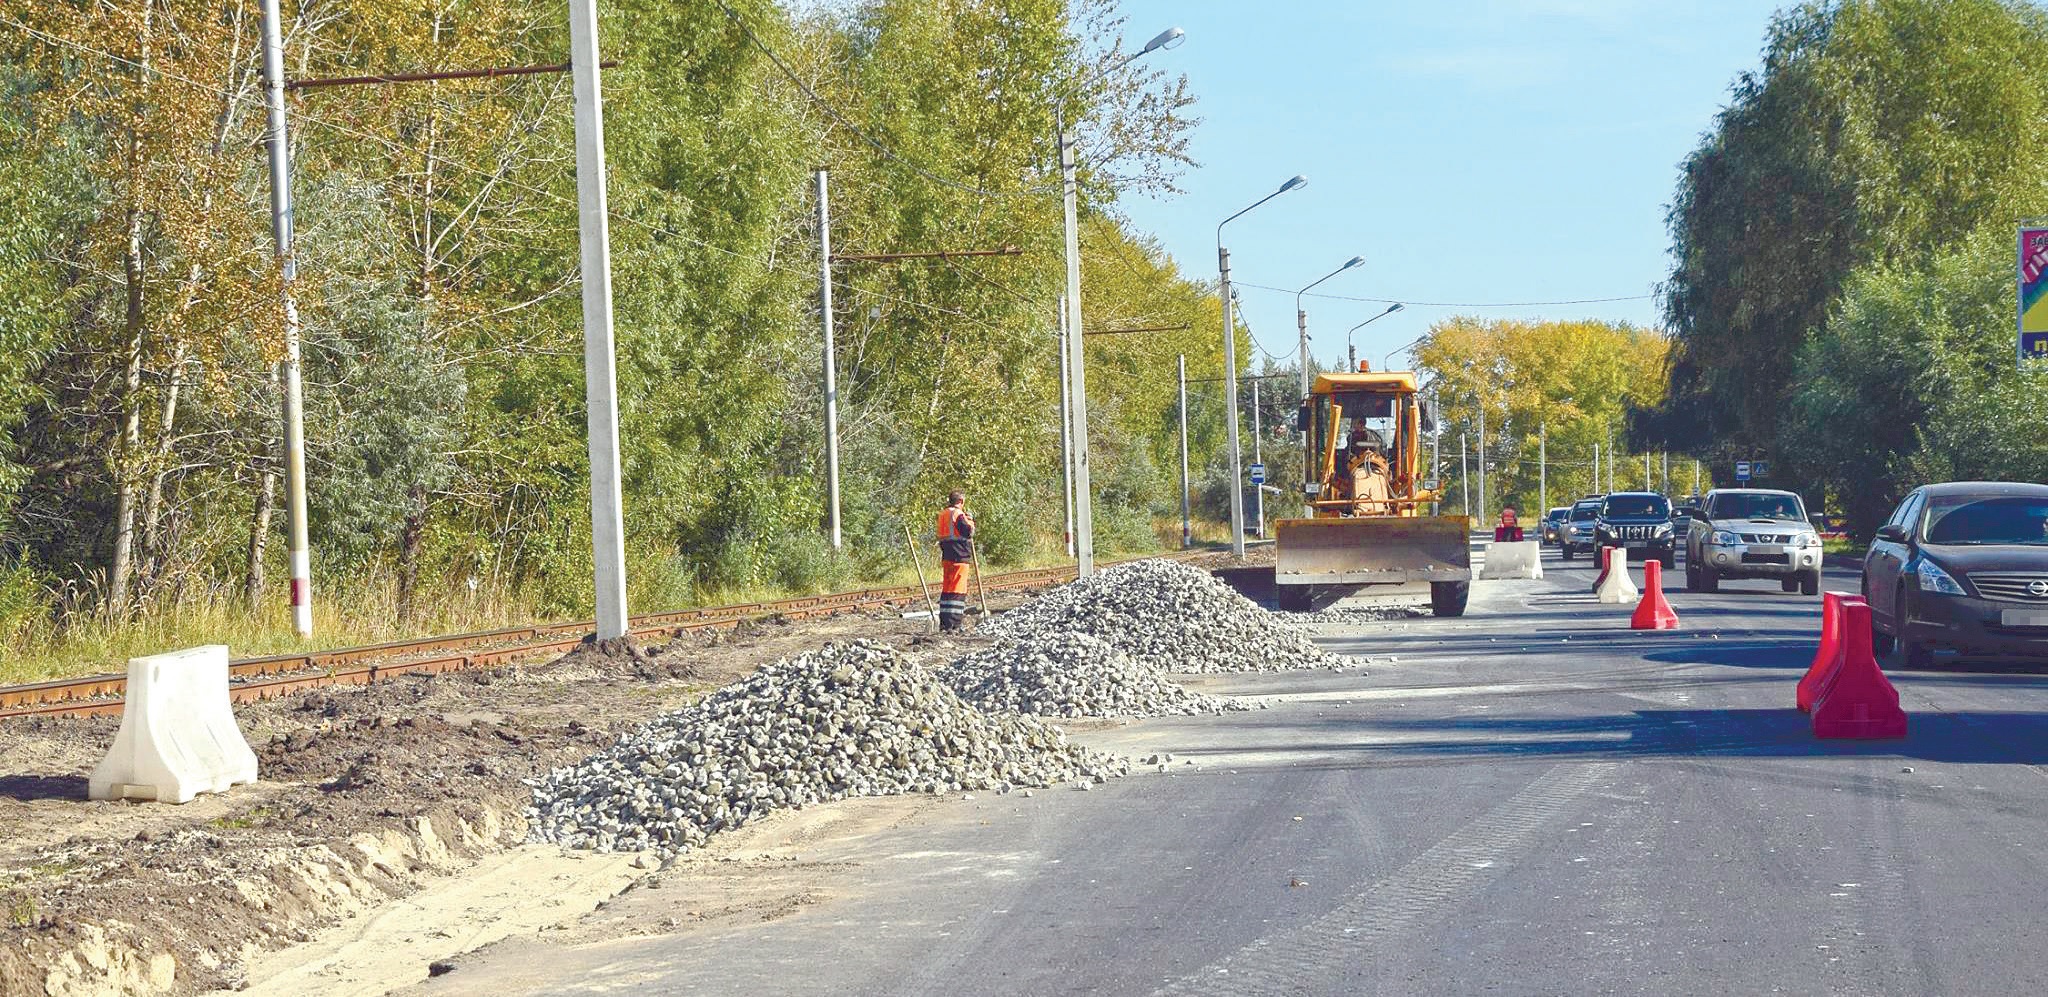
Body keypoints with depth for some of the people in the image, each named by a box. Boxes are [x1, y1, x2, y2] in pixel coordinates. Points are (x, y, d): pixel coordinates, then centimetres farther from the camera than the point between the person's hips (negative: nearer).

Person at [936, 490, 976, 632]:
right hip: (959, 556, -8)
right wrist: (970, 521, 1)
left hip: (946, 556, 8)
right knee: (958, 588, -6)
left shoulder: (942, 514, 13)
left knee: (947, 587, 12)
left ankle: (944, 621, 13)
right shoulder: (958, 514, -12)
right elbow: (968, 532, -16)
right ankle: (954, 621, -10)